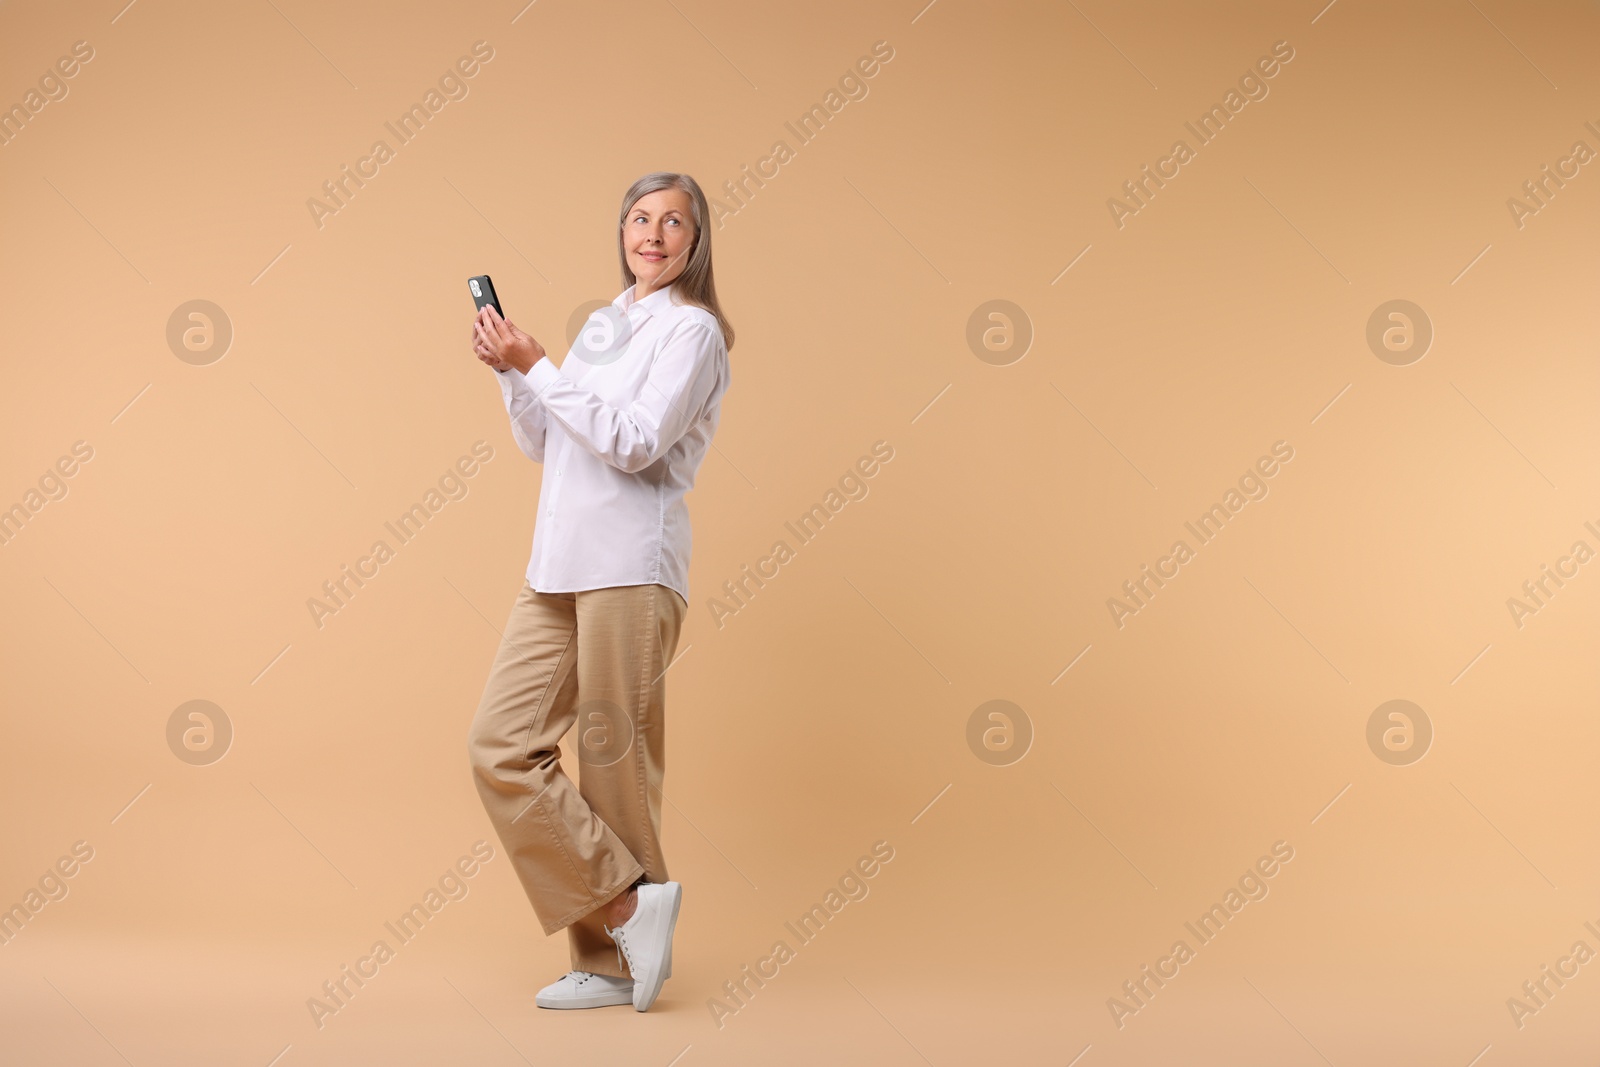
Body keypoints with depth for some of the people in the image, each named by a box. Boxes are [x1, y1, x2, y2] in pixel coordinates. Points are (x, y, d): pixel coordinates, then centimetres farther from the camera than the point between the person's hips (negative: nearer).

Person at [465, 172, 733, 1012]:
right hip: (557, 568, 8)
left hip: (629, 569, -8)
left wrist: (535, 365, -14)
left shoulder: (692, 330, -3)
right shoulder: (605, 324, 20)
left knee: (615, 763, -2)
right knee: (500, 746, 1)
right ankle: (631, 908, 8)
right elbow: (542, 446, 21)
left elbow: (634, 443, -16)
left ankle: (616, 960, 12)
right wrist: (508, 372, 6)